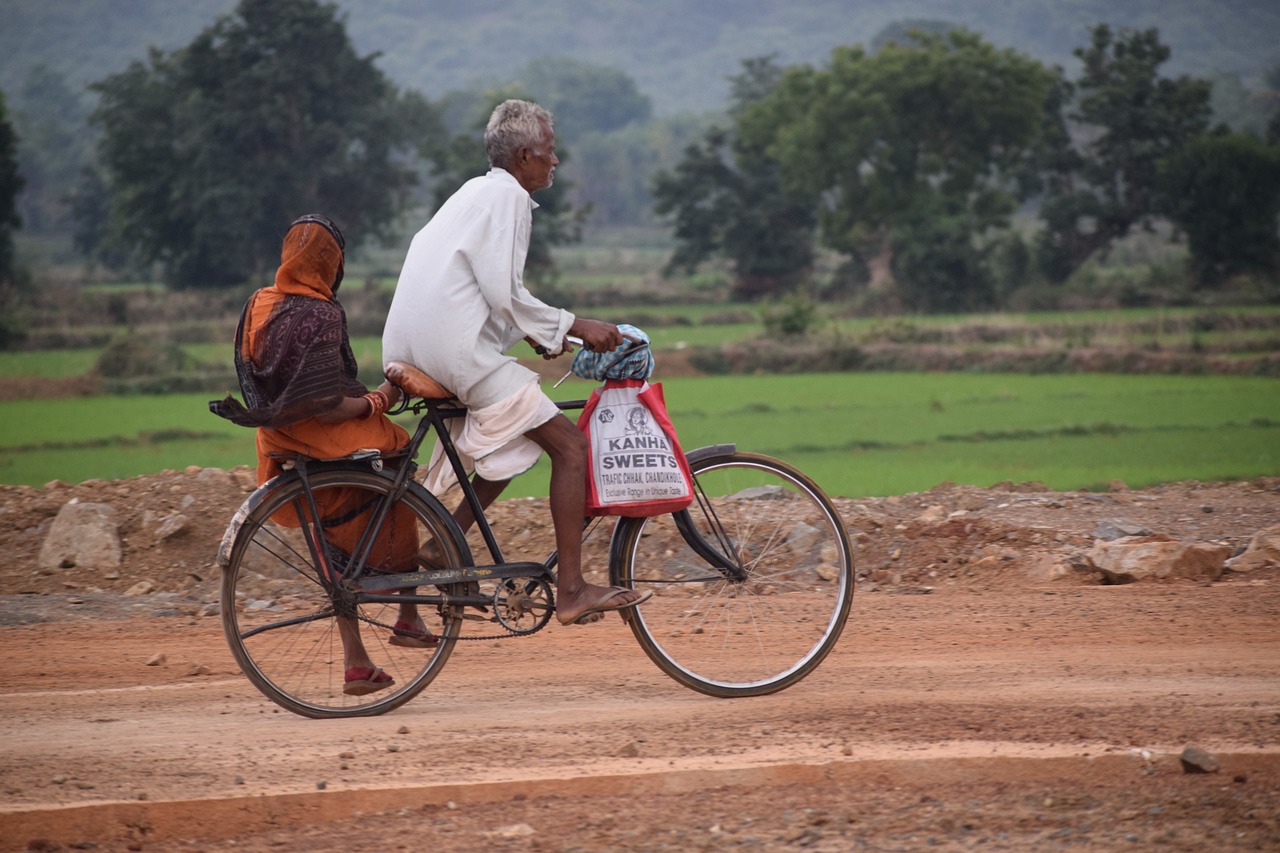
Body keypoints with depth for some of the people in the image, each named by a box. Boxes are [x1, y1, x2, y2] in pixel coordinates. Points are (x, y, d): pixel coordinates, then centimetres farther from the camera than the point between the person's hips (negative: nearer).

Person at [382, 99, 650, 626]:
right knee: (570, 445, -7)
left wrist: (534, 333, 24)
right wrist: (575, 326, -8)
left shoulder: (475, 192, 22)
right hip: (460, 352, -10)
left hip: (412, 353, 10)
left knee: (516, 442, 25)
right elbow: (505, 293, -16)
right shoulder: (508, 196, -8)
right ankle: (571, 591, -11)